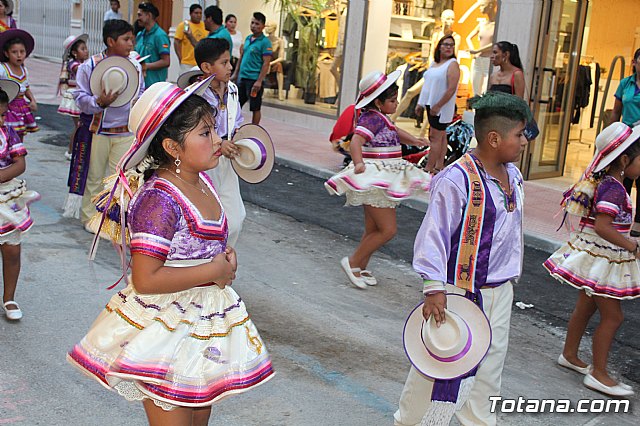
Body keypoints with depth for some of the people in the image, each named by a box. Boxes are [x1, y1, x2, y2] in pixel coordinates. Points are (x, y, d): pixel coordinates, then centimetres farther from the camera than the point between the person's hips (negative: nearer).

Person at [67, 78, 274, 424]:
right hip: (165, 328, -8)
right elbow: (145, 279, -28)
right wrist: (213, 271, -21)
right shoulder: (159, 199, -24)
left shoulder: (202, 182, 3)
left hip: (204, 324, 9)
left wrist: (226, 256, -1)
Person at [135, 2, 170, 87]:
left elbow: (166, 62, -15)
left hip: (154, 83, -7)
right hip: (138, 81, 7)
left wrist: (146, 66, -19)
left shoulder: (160, 35, -10)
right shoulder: (140, 35, 14)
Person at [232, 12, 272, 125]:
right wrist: (235, 74, 17)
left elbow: (266, 64, -14)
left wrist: (259, 81, -20)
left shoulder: (265, 42, -9)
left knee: (255, 108, 3)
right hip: (242, 77, 7)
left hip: (254, 79, -7)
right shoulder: (247, 38, 12)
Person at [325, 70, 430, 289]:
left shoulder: (381, 118, 15)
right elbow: (355, 141, -32)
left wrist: (413, 140, 20)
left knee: (373, 230, 15)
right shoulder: (372, 118, -17)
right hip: (374, 180, -10)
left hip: (384, 181, 10)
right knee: (387, 230, -9)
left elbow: (394, 132, 35)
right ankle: (353, 262, 1)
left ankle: (361, 269, 25)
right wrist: (358, 163, -50)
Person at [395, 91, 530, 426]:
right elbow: (433, 234, -20)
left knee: (488, 369, 19)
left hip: (500, 292, 8)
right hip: (462, 293, -8)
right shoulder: (457, 180, -21)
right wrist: (434, 288, -24)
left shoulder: (512, 175, 6)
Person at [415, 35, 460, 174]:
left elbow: (451, 89, -18)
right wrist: (420, 104, 14)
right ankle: (439, 166, 17)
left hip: (441, 108, -8)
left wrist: (438, 106, -20)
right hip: (431, 105, 8)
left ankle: (428, 168, -7)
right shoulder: (434, 63, 14)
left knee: (436, 137, -7)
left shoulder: (452, 64, -10)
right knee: (441, 137, 13)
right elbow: (427, 84, 19)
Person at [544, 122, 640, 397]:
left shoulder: (605, 182, 6)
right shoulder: (613, 188, -23)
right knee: (612, 316, -2)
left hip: (594, 256, 10)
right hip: (601, 259, -10)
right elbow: (602, 226, -32)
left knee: (586, 308, 20)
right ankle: (598, 374, 7)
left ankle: (570, 355, 34)